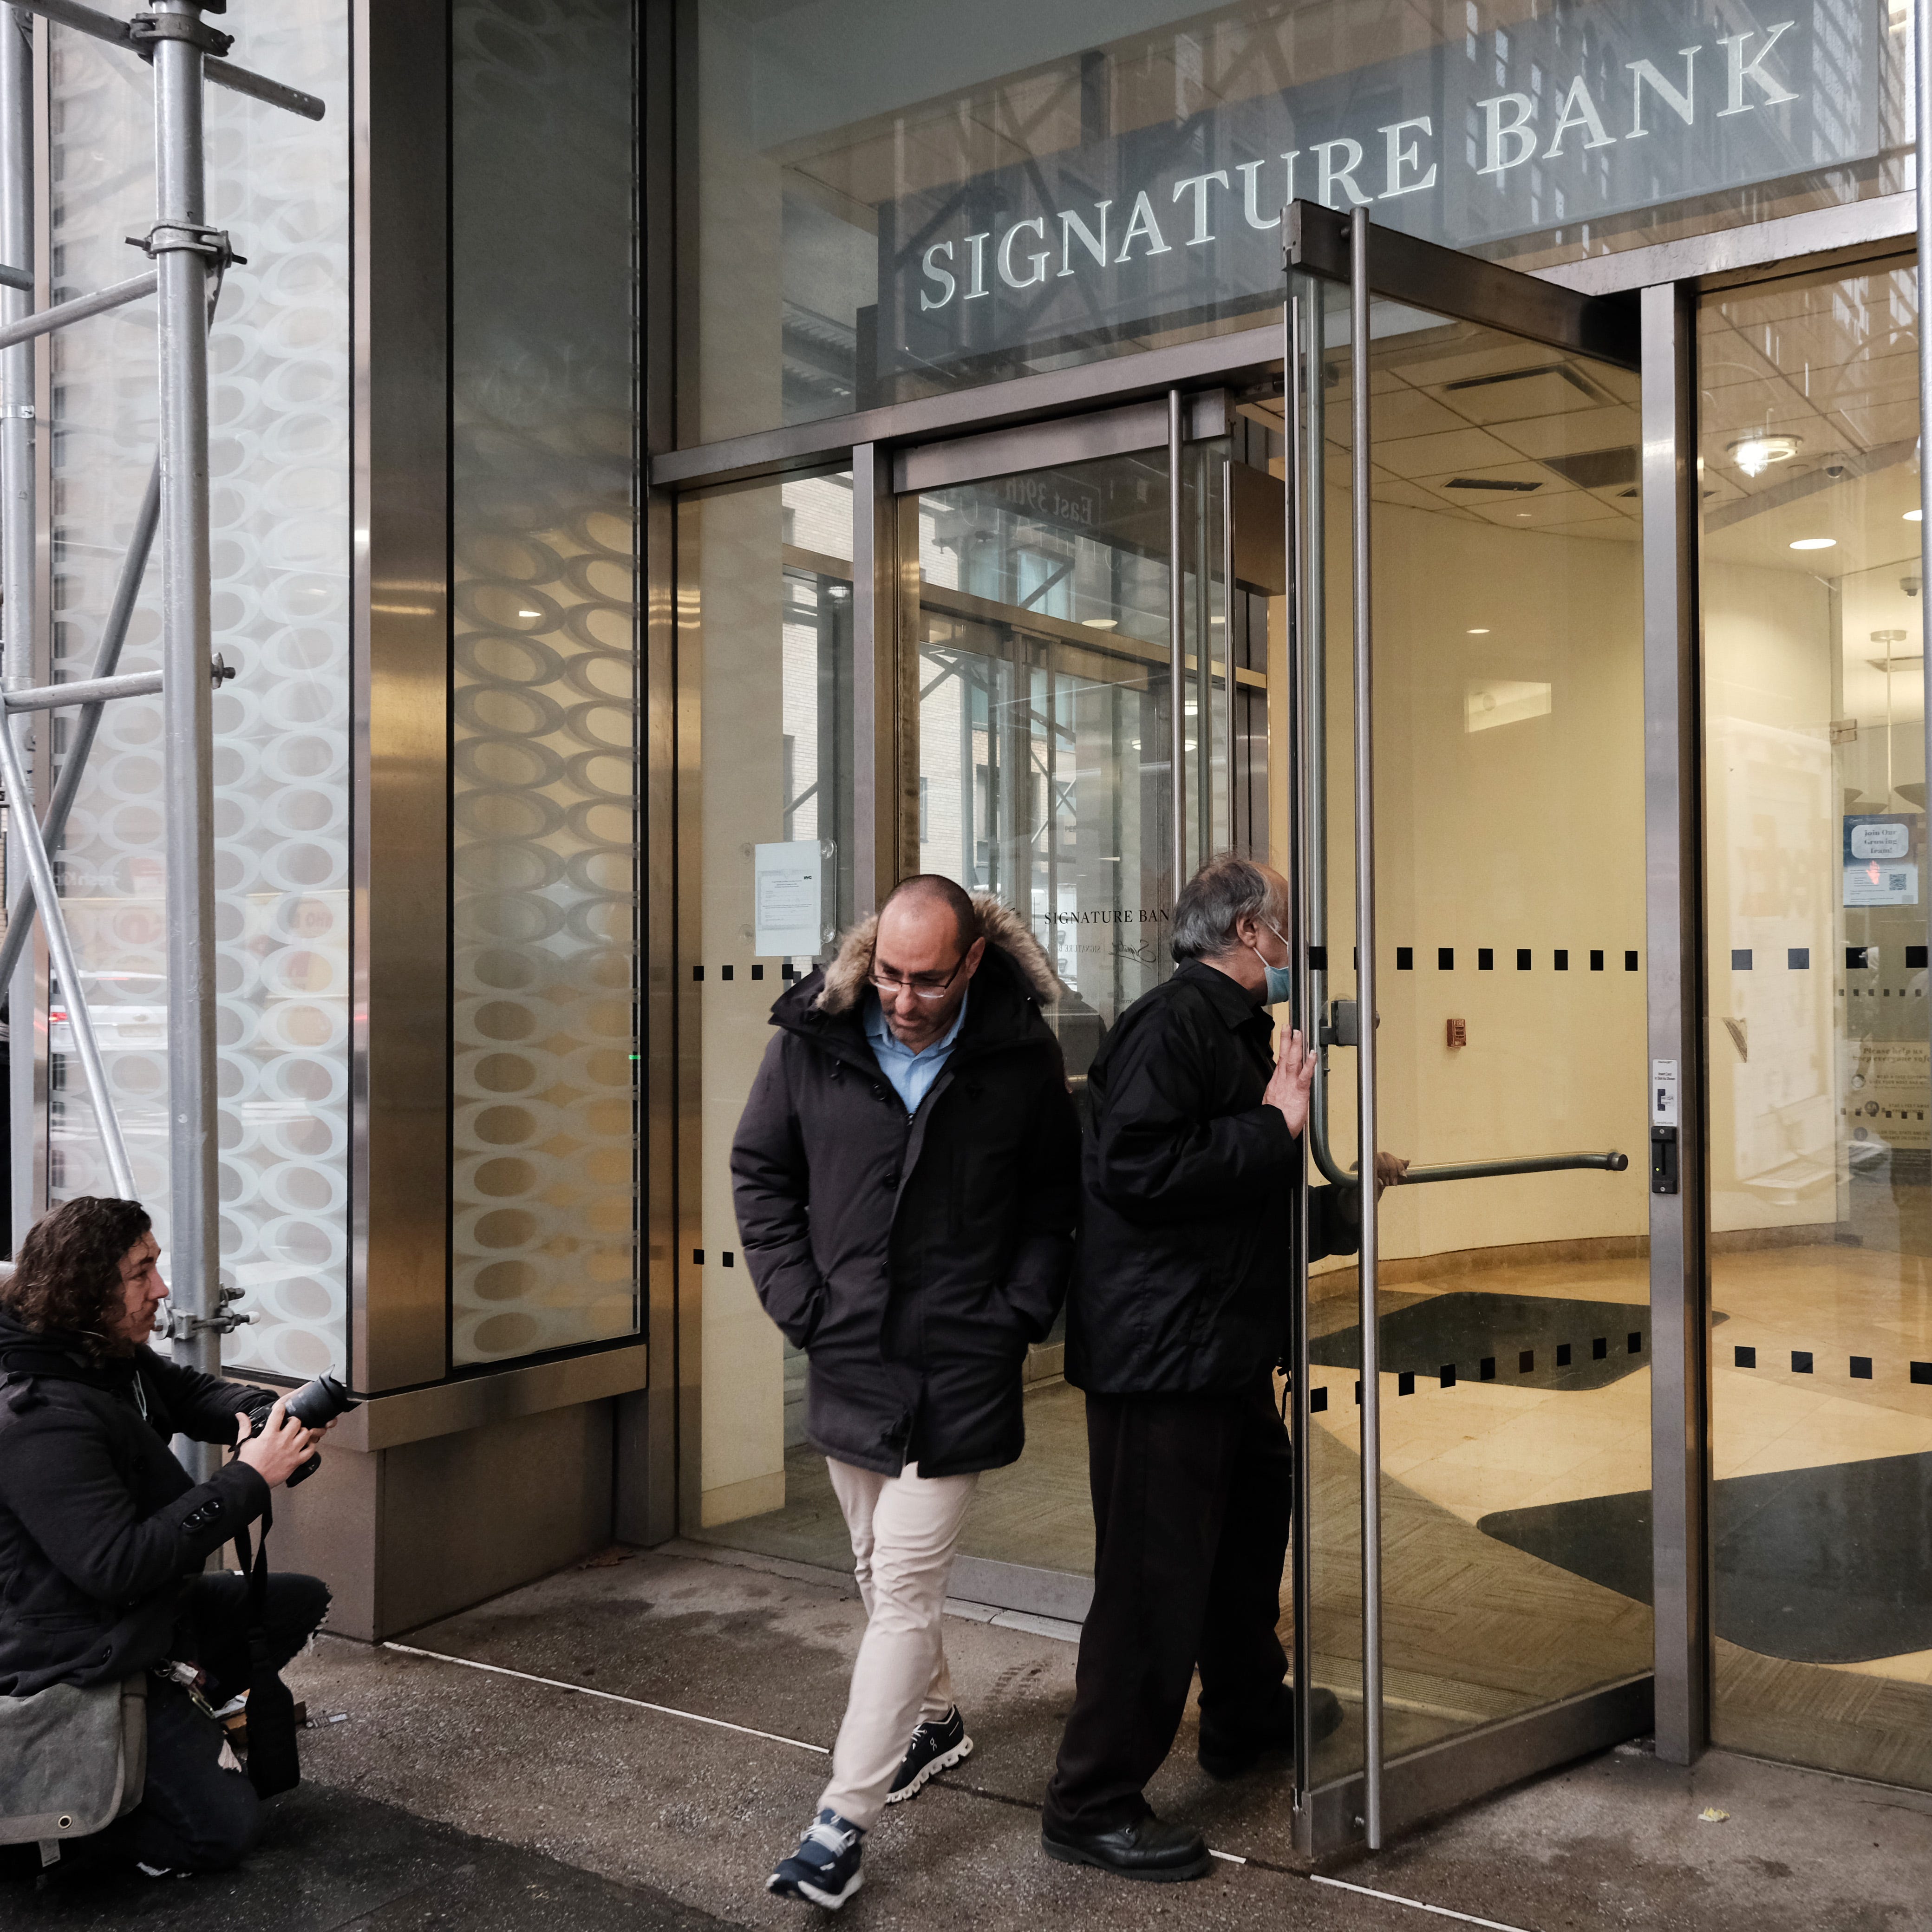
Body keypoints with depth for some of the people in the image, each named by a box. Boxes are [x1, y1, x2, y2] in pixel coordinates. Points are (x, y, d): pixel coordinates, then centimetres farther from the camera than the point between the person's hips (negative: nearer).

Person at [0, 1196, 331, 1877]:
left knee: (302, 1602, 18)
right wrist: (248, 1479, -29)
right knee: (221, 1830, -7)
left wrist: (258, 1414, -6)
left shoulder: (116, 1356, -3)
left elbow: (188, 1393, 16)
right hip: (85, 1659, -9)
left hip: (150, 1609, 9)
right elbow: (118, 1566, -33)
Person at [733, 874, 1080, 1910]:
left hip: (957, 1369, -3)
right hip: (846, 1358, 4)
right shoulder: (813, 1038, -6)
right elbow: (759, 1170, 6)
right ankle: (935, 1718, 43)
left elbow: (1056, 1192, 4)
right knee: (880, 1569, 19)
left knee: (903, 1586, -4)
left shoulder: (1021, 1053, -8)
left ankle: (844, 1819, 5)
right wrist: (796, 1298, -2)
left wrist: (1023, 1308, -6)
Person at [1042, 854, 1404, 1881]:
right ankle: (1092, 1804, 9)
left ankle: (1248, 1714, 46)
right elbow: (1134, 1168, -29)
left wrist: (1346, 1200, 33)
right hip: (1160, 1346, -11)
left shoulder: (1229, 1027, 17)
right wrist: (1274, 1129, -22)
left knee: (1255, 1517, 25)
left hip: (1224, 1345, 11)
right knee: (1156, 1575, -4)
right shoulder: (1174, 1023, -16)